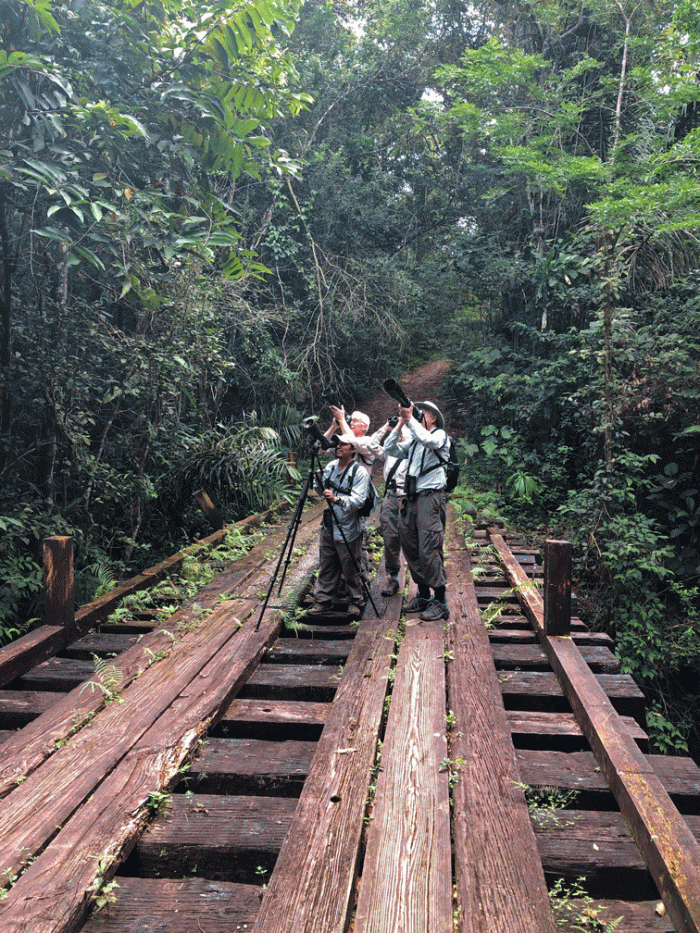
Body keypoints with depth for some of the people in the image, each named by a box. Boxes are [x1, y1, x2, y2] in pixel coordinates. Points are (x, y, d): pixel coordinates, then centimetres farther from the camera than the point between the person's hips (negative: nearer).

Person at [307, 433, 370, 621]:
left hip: (348, 530, -6)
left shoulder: (360, 473, -12)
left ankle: (356, 602, 18)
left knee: (350, 568, 2)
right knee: (326, 566, 12)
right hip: (328, 527, 6)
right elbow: (320, 492, 15)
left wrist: (337, 499, -38)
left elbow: (357, 500, -22)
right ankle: (322, 600, 23)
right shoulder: (331, 466, 8)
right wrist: (319, 479, -5)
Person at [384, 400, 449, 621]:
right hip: (410, 499, 7)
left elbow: (427, 440, -21)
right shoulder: (412, 441, 21)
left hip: (430, 497, -7)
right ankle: (423, 595, 21)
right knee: (411, 549, 9)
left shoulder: (440, 435, 1)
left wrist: (409, 419, -18)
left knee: (429, 550, -12)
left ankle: (440, 601, -5)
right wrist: (400, 424, 5)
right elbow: (390, 450, 11)